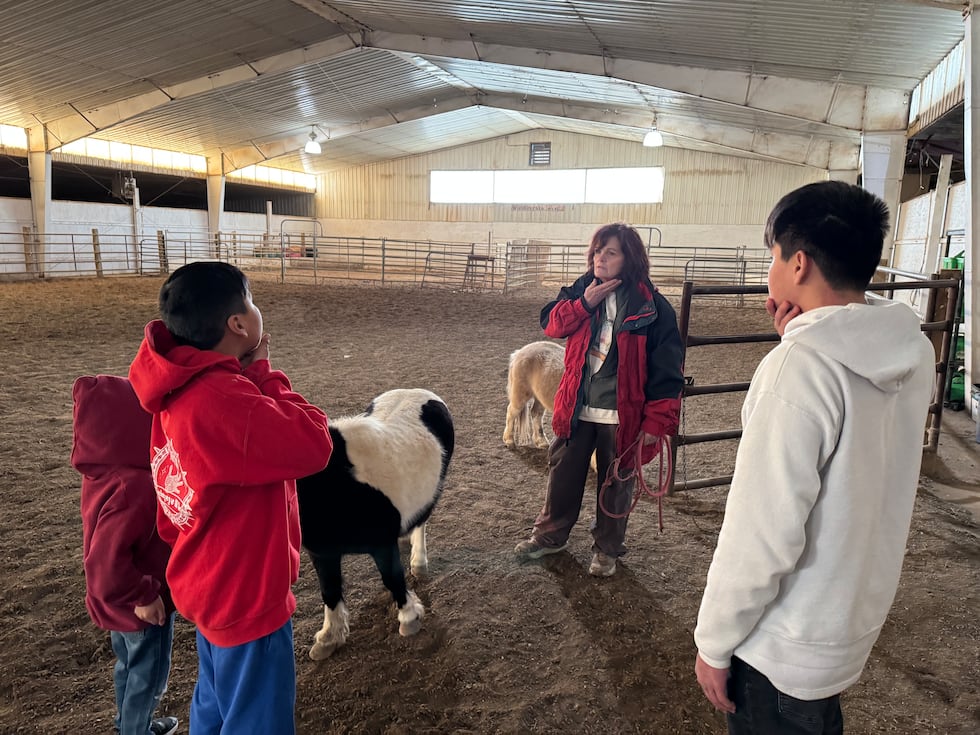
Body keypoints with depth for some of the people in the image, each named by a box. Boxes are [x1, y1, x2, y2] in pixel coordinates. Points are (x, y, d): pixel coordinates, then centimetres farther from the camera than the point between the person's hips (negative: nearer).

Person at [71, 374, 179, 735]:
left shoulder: (104, 471, -5)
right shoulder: (132, 487, -35)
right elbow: (107, 558, -34)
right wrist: (142, 596, -22)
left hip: (122, 601, 9)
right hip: (141, 605, -9)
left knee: (130, 667, 28)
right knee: (148, 675, 14)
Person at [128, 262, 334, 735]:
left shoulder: (185, 388, 0)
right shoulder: (222, 399, -33)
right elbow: (313, 444, -30)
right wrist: (263, 374, -19)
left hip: (211, 584, 9)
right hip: (245, 595, -9)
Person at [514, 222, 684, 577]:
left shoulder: (651, 306, -14)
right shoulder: (583, 289, 1)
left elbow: (667, 371, -14)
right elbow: (551, 322, -6)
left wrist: (656, 421, -17)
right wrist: (584, 304, -21)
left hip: (621, 415, -4)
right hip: (577, 408, 4)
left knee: (615, 483, 14)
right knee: (562, 472, 18)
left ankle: (608, 548, 34)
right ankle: (550, 534, 39)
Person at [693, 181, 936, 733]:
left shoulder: (801, 366, -28)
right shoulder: (914, 351, -4)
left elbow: (762, 535, -28)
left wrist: (714, 642, -14)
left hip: (787, 646, -7)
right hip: (859, 619, 7)